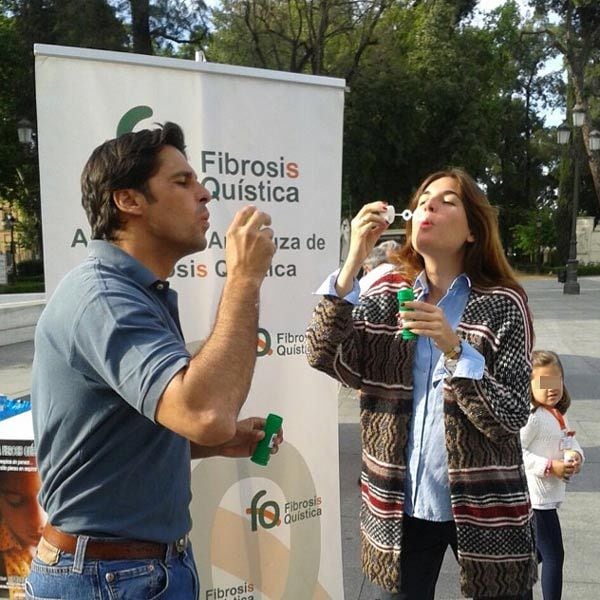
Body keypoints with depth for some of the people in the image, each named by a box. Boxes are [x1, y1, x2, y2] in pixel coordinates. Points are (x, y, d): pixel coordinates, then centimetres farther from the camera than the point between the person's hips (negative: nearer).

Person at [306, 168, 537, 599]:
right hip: (400, 505, 2)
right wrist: (355, 260, -18)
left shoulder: (502, 303, -8)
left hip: (481, 508, -2)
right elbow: (325, 357, -14)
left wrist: (453, 347, -25)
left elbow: (511, 418, -12)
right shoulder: (387, 295, 1)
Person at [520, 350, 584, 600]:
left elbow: (569, 439, 14)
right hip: (536, 497, -10)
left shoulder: (556, 414, 7)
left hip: (548, 495, 10)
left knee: (537, 552, 23)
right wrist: (550, 467, -25)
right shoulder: (530, 417, -23)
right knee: (554, 556, -1)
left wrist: (575, 454, -8)